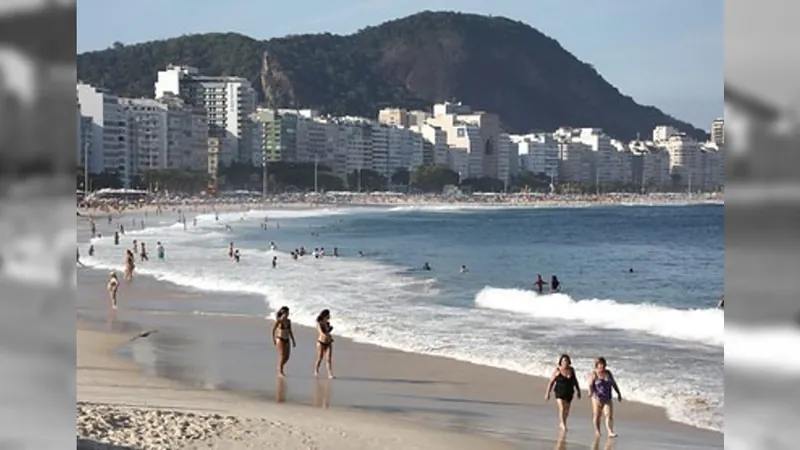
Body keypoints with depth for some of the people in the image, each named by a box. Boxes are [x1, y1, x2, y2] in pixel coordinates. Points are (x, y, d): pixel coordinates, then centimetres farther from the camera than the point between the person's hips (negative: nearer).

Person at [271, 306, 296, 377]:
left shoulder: (288, 321, 5)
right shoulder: (278, 321, -11)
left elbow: (290, 331, 12)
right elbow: (273, 330, -4)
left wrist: (293, 341, 10)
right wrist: (273, 339, -6)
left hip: (287, 340, 6)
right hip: (280, 339, -6)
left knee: (287, 356, 4)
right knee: (282, 355, -9)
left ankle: (279, 368, 27)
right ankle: (280, 372, 1)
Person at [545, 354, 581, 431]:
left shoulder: (571, 370, 1)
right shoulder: (557, 370, -10)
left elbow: (575, 381, 16)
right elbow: (551, 382, -6)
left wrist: (578, 391, 18)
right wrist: (547, 393, -7)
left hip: (569, 393, 4)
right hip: (560, 393, -4)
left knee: (566, 411, 12)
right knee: (562, 408, -17)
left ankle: (562, 423, 34)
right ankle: (563, 424, -5)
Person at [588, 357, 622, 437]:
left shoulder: (608, 373, 8)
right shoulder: (593, 374, -6)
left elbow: (614, 384, 17)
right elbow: (590, 385, -16)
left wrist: (619, 393, 18)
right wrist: (591, 393, -32)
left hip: (608, 398, 3)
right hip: (597, 398, -3)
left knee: (609, 415, -10)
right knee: (596, 415, 6)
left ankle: (610, 432, -18)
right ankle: (597, 431, 23)